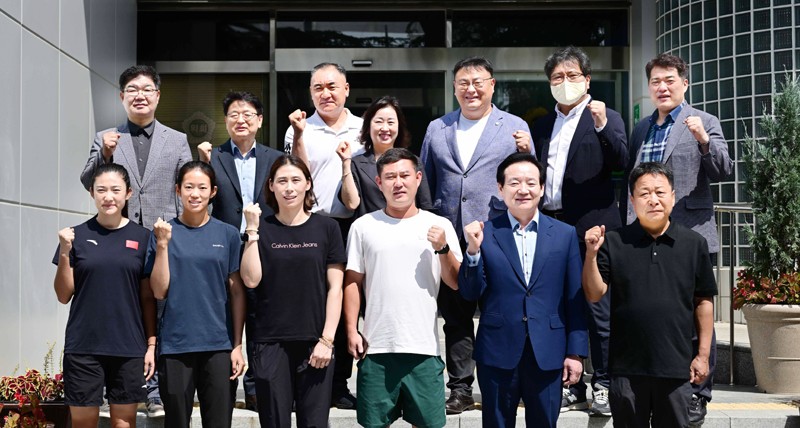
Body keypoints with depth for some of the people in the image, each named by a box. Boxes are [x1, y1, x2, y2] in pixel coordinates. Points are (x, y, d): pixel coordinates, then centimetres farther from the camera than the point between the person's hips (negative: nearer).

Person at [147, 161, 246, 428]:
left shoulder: (228, 234, 4)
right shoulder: (164, 232, 2)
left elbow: (236, 292, 4)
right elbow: (159, 291, -3)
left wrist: (238, 344, -1)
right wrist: (162, 245, -11)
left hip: (218, 345, 0)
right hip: (176, 344, 0)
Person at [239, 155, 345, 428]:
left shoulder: (326, 228, 4)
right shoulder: (262, 229, 6)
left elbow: (335, 288, 1)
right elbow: (251, 280, -5)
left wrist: (327, 339, -6)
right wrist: (252, 230, -8)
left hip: (315, 343, 0)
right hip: (271, 343, 0)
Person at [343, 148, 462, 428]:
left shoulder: (439, 226, 4)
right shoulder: (363, 226, 4)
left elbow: (457, 283, 3)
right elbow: (352, 282, 6)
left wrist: (443, 248, -11)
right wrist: (351, 330, -1)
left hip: (425, 348, 0)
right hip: (376, 347, 0)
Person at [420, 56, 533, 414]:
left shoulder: (515, 127, 6)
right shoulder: (437, 129, 13)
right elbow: (425, 184, 16)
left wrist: (525, 154, -15)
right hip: (450, 239, 3)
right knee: (455, 317, 7)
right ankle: (460, 390, 15)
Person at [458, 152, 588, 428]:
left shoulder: (565, 235, 4)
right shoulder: (484, 234, 0)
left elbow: (575, 299, 4)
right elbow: (470, 293, -1)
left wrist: (576, 352, 1)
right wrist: (473, 250, -15)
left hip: (548, 355, 1)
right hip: (498, 355, -1)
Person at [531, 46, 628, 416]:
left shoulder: (606, 119, 3)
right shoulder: (542, 126, 18)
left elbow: (620, 163, -11)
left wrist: (602, 125, -22)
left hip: (591, 228, -5)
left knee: (598, 309, -3)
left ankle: (603, 386, 6)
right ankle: (571, 386, 16)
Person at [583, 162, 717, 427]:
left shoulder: (694, 243, 3)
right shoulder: (614, 242, 1)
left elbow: (703, 301, 6)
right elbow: (594, 294, -3)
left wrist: (703, 354, 4)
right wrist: (591, 254, -18)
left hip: (676, 366, 0)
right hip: (627, 367, 0)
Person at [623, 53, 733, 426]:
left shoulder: (704, 123, 1)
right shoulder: (641, 128, 16)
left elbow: (722, 172, -8)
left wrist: (704, 141, -25)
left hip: (690, 236, -5)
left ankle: (697, 395, 8)